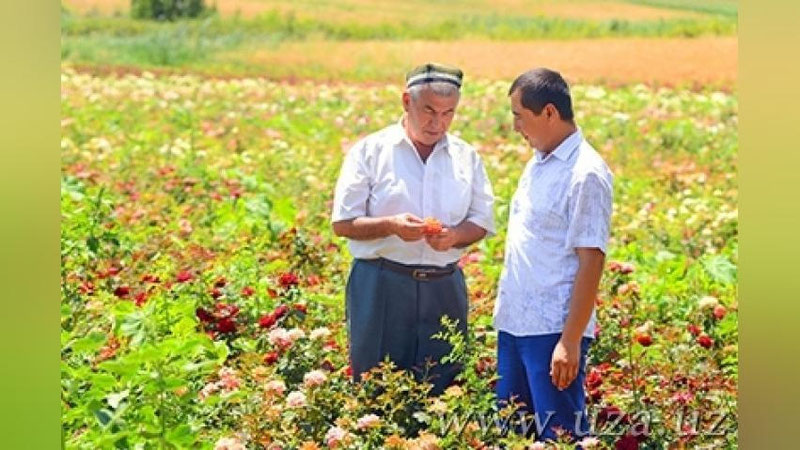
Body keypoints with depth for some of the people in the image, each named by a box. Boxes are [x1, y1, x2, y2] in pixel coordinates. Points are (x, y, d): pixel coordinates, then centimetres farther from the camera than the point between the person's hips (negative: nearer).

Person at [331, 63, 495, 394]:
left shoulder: (465, 157, 11)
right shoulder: (370, 151, 1)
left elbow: (481, 223, 13)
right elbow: (343, 223, -1)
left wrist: (455, 236, -10)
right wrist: (391, 225, -19)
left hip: (444, 289, 3)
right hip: (381, 286, -3)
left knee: (440, 391, 4)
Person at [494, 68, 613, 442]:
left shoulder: (585, 173, -13)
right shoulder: (537, 164, 13)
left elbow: (591, 262, -16)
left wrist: (570, 341, -19)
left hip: (554, 330, -9)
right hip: (514, 324, 9)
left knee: (560, 435, -3)